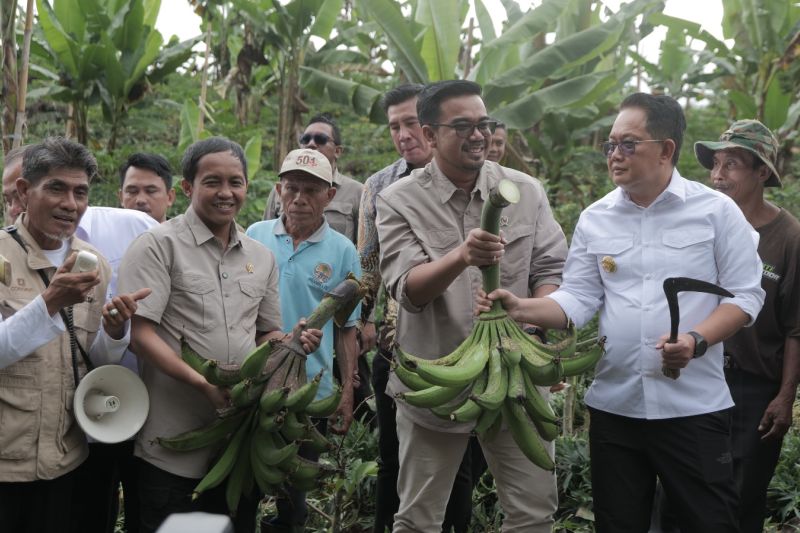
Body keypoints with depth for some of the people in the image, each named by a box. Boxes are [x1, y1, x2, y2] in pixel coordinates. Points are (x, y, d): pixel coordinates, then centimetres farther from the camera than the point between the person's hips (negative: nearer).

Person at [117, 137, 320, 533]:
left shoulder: (261, 257, 12)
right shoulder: (159, 245, -6)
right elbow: (139, 334, -13)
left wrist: (294, 342, -3)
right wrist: (205, 385, -23)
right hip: (174, 447, -5)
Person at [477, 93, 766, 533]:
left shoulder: (716, 210, -3)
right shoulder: (594, 219, 6)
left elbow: (744, 295, -4)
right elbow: (578, 299, 3)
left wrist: (696, 340, -20)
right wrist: (521, 309, -15)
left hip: (693, 406, -3)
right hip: (614, 405, 3)